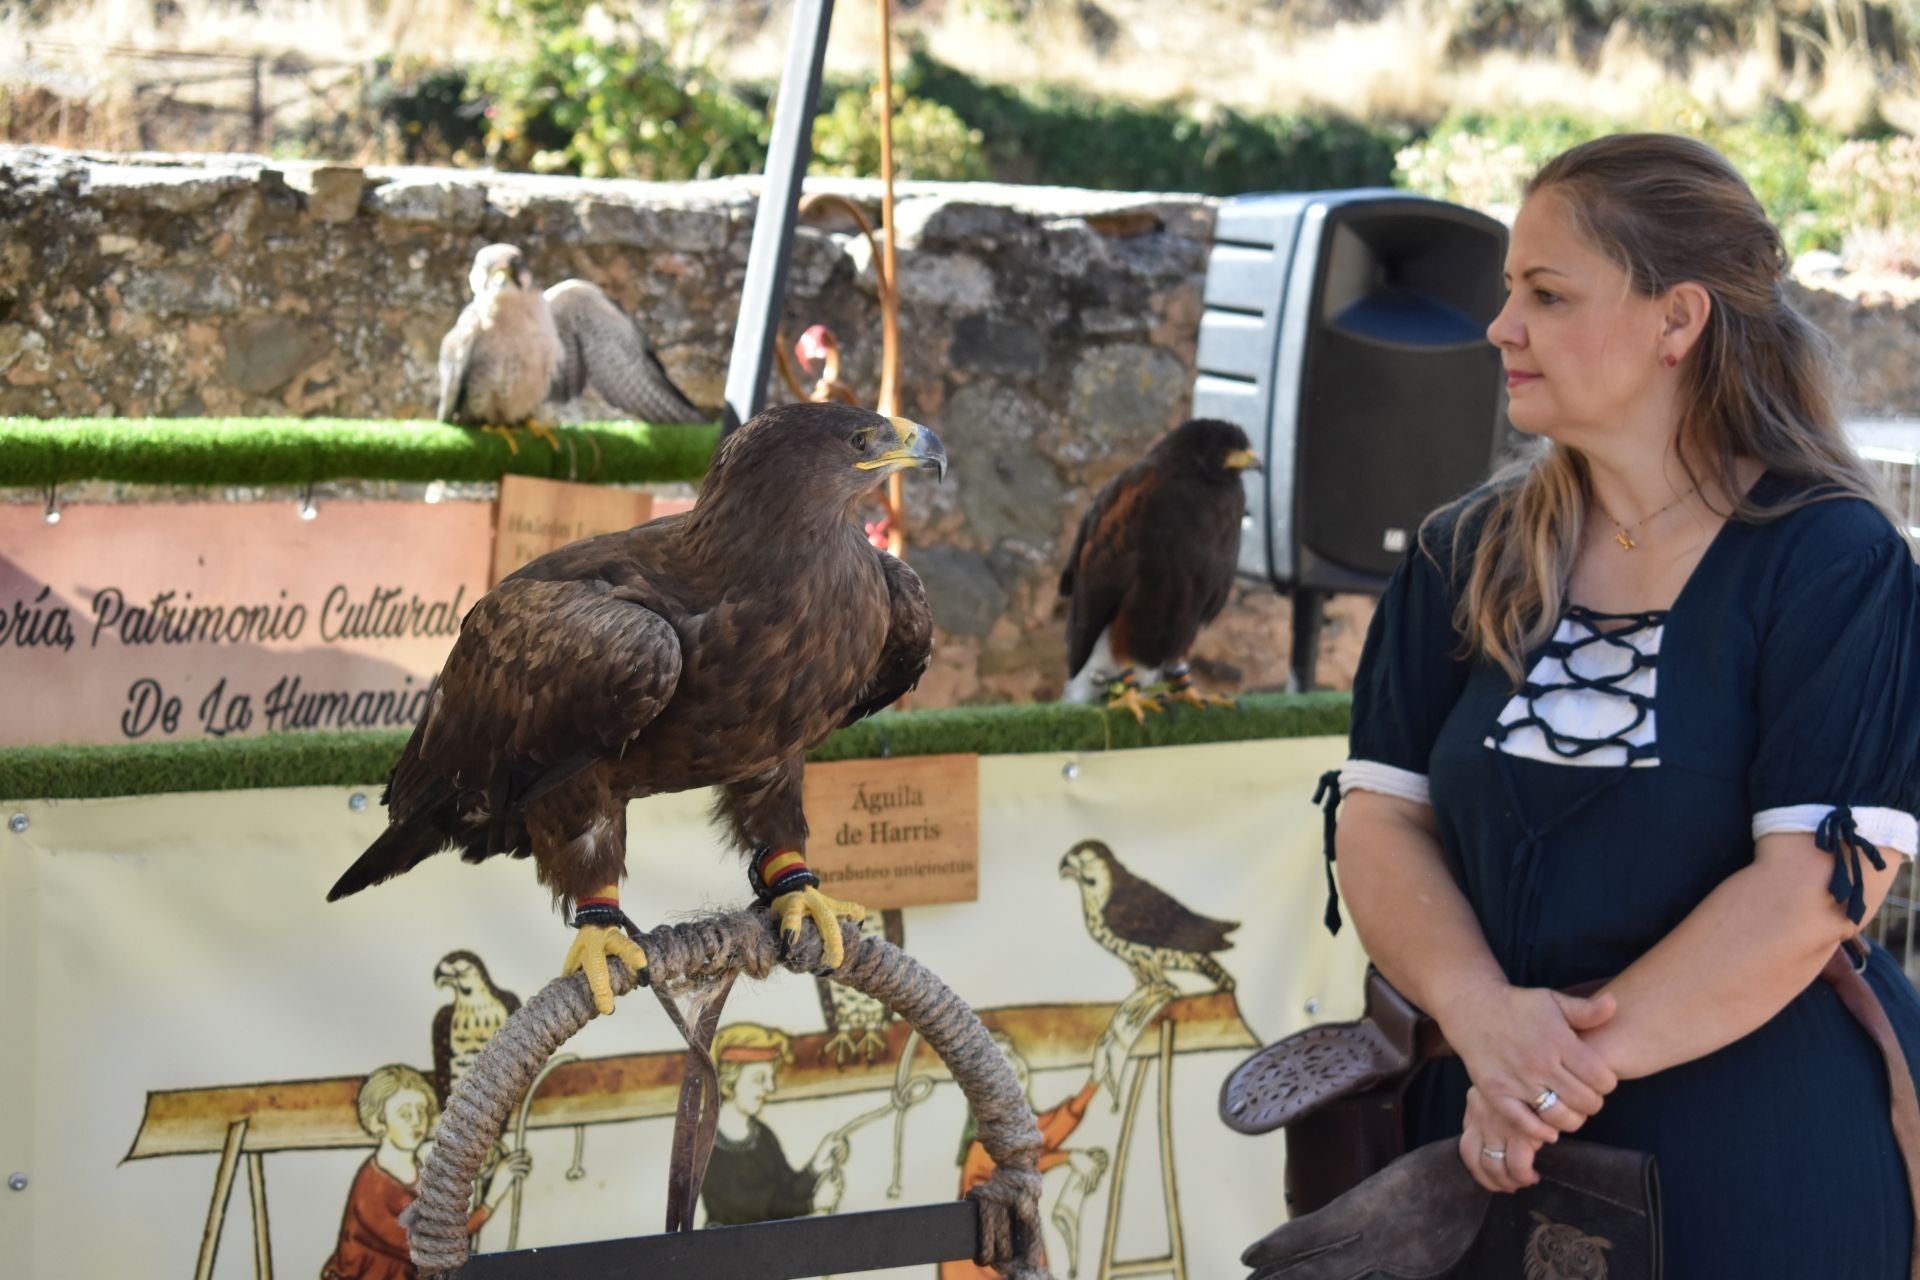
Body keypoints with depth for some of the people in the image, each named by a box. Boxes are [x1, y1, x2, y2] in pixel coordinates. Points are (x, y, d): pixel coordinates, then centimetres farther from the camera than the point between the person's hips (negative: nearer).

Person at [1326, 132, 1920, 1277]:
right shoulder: (1467, 560, 7)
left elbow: (1815, 888, -17)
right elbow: (1381, 817, 0)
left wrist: (1582, 1058, -20)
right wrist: (1482, 1014, -18)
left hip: (1759, 1161, -4)